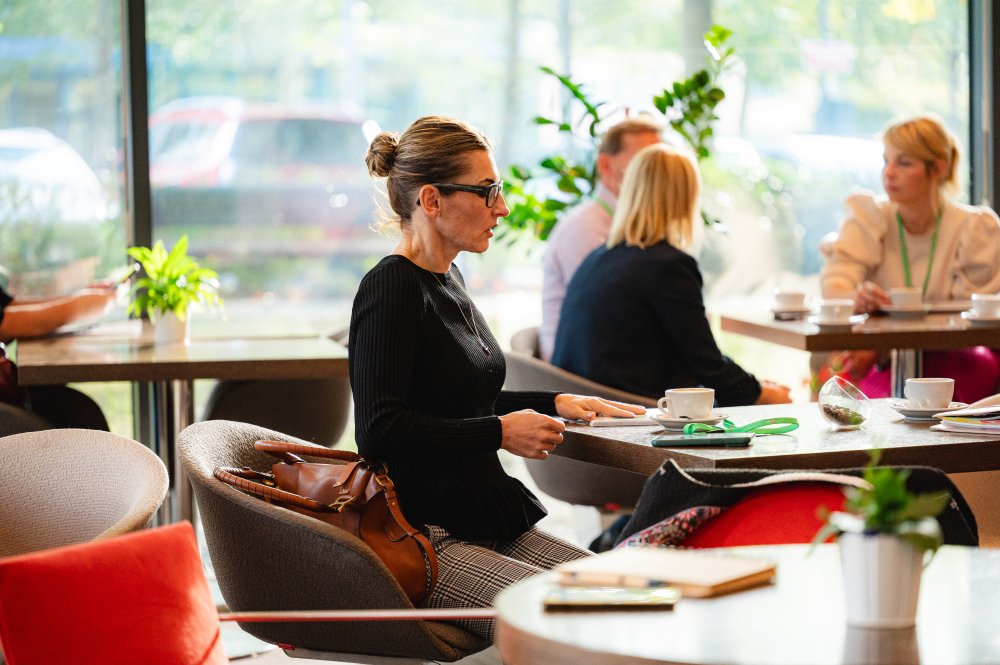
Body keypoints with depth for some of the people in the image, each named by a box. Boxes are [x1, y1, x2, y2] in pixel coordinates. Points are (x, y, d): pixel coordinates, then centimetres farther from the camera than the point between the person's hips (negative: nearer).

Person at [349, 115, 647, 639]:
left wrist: (556, 404, 21)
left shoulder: (446, 280, 17)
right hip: (423, 534, -9)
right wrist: (501, 433, -15)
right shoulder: (391, 289, -13)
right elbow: (379, 432, -21)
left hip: (484, 523, 9)